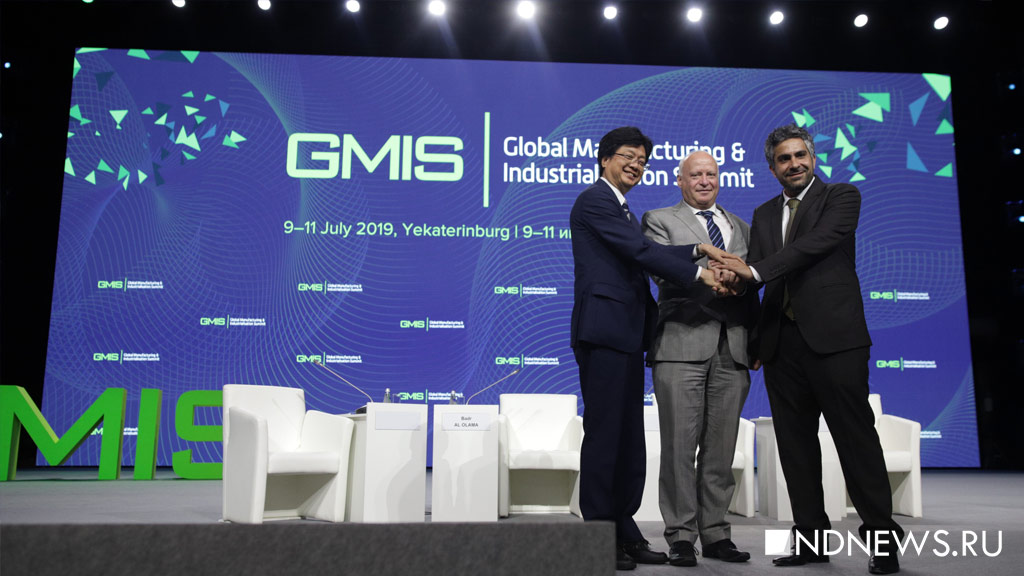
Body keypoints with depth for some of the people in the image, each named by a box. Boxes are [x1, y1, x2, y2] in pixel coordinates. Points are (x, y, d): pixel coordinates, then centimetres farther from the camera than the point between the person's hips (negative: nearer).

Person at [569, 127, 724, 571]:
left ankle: (624, 532, 19)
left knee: (629, 438, 11)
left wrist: (697, 250, 6)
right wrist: (698, 272, -13)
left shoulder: (622, 211, 26)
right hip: (603, 330, -10)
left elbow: (644, 255, 15)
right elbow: (640, 250, -14)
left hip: (626, 334, 10)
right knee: (604, 432, -6)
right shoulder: (594, 201, -5)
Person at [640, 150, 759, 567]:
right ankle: (681, 536, 5)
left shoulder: (741, 227, 23)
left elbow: (751, 288, 19)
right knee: (680, 444, -3)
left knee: (722, 447, 7)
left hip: (733, 348, 4)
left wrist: (756, 340, 9)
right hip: (683, 344, -4)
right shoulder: (660, 220, 10)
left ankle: (715, 533, 16)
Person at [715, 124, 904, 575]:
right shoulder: (764, 214, 18)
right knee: (795, 444, 8)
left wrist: (754, 270, -20)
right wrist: (754, 340, 4)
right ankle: (811, 538, 17)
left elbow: (815, 244, -14)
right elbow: (752, 275, 13)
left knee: (856, 439, -3)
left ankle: (882, 539, 7)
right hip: (782, 343, 5)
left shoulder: (842, 197, 4)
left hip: (833, 338, -5)